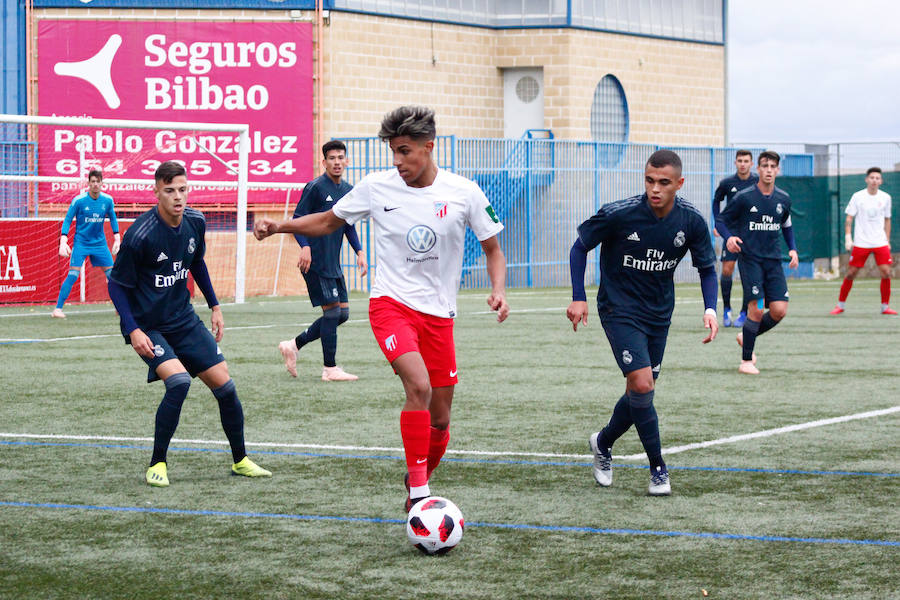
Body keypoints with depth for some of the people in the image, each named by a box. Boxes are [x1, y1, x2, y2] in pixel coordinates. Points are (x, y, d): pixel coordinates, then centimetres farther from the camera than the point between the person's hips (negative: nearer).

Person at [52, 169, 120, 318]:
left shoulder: (108, 200, -2)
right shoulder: (78, 200, -12)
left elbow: (113, 218, 14)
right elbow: (67, 220, -7)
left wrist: (117, 239, 10)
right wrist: (63, 241, -16)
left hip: (100, 243, 4)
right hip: (81, 243, -4)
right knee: (72, 275, -15)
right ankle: (58, 308, -11)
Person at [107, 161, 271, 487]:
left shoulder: (195, 222, -2)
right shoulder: (140, 235, -22)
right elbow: (117, 285, -13)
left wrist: (214, 306, 17)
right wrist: (133, 331, -21)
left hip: (185, 320, 6)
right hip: (148, 326, -6)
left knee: (224, 385, 2)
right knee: (178, 381, -27)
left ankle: (240, 460, 22)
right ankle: (157, 464, -10)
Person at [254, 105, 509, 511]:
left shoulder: (464, 193, -5)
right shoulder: (377, 186, -3)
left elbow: (493, 251, 6)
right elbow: (328, 222, 12)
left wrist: (498, 291, -12)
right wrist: (278, 226, -1)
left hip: (439, 314, 2)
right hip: (390, 305, -2)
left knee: (440, 420, 6)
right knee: (419, 386, -27)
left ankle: (419, 482, 34)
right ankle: (418, 492, -20)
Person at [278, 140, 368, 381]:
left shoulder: (349, 191, 13)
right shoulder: (315, 187, -9)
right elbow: (298, 220, -11)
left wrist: (359, 251, 11)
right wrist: (305, 246, -25)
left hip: (333, 264, 8)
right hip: (316, 262, -8)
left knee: (342, 313, 7)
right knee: (332, 310, -8)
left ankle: (294, 345, 18)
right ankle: (330, 369, -1)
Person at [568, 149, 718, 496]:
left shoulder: (691, 221, -11)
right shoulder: (618, 214, -21)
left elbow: (707, 269, 4)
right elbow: (580, 247, -5)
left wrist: (710, 309, -11)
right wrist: (579, 298, -11)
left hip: (659, 314, 4)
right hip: (619, 309, -4)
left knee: (641, 391, 10)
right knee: (642, 384, -18)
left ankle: (603, 443, 38)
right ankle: (658, 468, -3)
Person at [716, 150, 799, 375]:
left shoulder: (783, 199, 8)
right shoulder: (744, 197, -6)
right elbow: (721, 221, 1)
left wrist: (792, 249, 11)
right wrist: (729, 237, -19)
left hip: (774, 261, 5)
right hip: (750, 258, -5)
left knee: (779, 310, -6)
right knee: (757, 309, -15)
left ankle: (746, 337, 21)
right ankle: (746, 361, -1)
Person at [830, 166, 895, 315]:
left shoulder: (885, 197, 6)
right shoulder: (857, 197, -2)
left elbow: (887, 220, 15)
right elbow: (848, 219, 1)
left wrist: (888, 241, 12)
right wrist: (848, 238, -8)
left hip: (881, 243, 2)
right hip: (860, 243, -2)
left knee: (886, 273, -9)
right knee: (851, 274, -1)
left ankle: (885, 307, 4)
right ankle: (840, 305, 14)